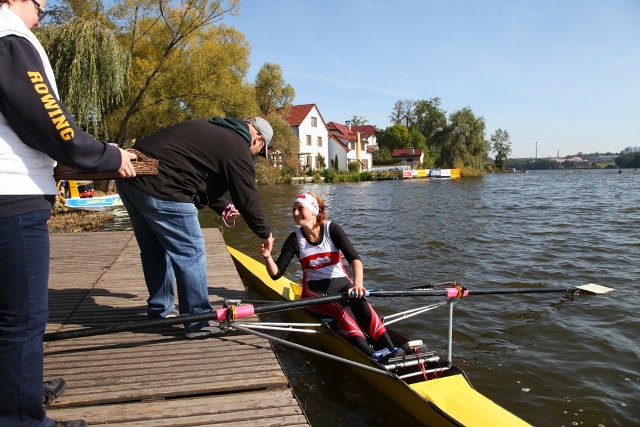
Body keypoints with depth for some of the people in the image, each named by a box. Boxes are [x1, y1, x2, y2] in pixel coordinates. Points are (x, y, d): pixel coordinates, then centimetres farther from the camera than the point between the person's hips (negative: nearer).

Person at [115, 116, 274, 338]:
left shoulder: (211, 129, 24)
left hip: (130, 178, 10)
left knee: (155, 250, 21)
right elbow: (248, 198, -2)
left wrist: (222, 205, 37)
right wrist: (265, 233, 11)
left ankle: (160, 312, 35)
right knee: (190, 252, 0)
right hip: (159, 189, -10)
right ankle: (199, 322, 9)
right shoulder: (237, 147, -4)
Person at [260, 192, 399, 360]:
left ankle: (390, 351, -43)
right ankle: (372, 357, -47)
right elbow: (276, 274, -2)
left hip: (341, 283, 1)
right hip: (314, 290, -1)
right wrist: (267, 257, -23)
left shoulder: (332, 229, -5)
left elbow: (354, 258, -17)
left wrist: (358, 283, -36)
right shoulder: (295, 239, 0)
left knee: (362, 305, -32)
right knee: (341, 310, -33)